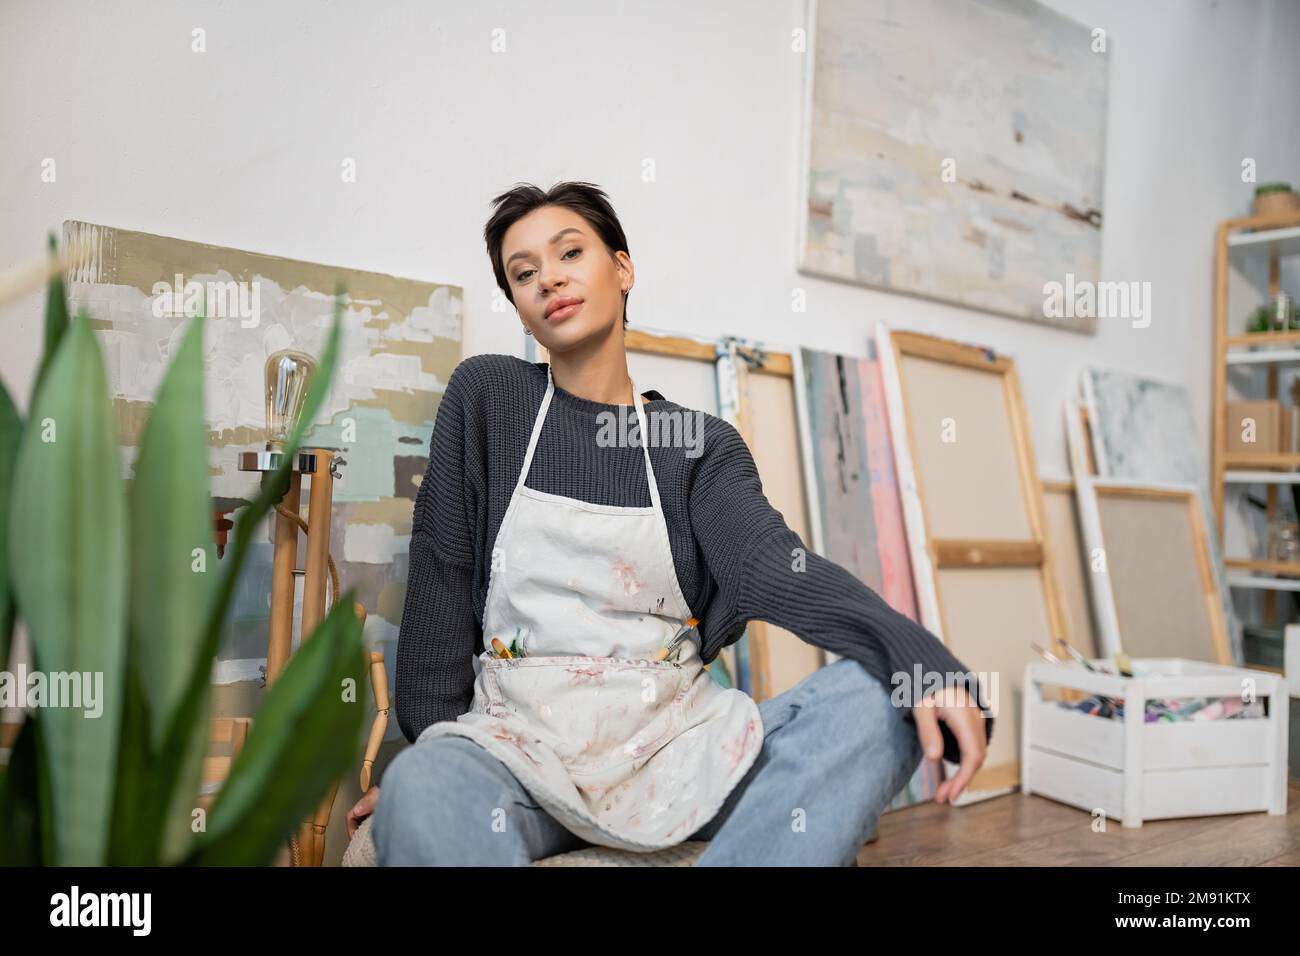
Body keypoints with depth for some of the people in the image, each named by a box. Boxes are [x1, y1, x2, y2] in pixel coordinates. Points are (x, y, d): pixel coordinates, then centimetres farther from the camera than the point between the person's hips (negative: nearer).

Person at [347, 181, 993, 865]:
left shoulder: (702, 444, 6)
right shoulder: (487, 396, 5)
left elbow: (775, 567, -10)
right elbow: (440, 575, 3)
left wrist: (929, 666, -26)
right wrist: (431, 740, -3)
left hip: (675, 732, 4)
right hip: (520, 731, -3)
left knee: (877, 699, -21)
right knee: (421, 796, -38)